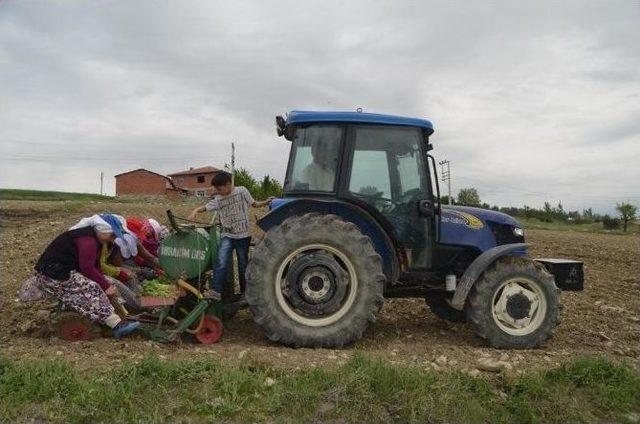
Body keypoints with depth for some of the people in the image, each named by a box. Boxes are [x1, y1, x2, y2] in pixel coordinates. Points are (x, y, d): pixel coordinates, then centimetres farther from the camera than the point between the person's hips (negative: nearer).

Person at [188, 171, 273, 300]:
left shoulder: (242, 191, -4)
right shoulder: (218, 199, 2)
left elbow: (253, 204, 6)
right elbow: (206, 207, -3)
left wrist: (265, 202, -10)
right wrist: (196, 210, -23)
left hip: (243, 236, -1)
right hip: (227, 236, 2)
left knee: (243, 265, 9)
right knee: (222, 263, -16)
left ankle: (245, 292, 24)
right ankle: (215, 291, -14)